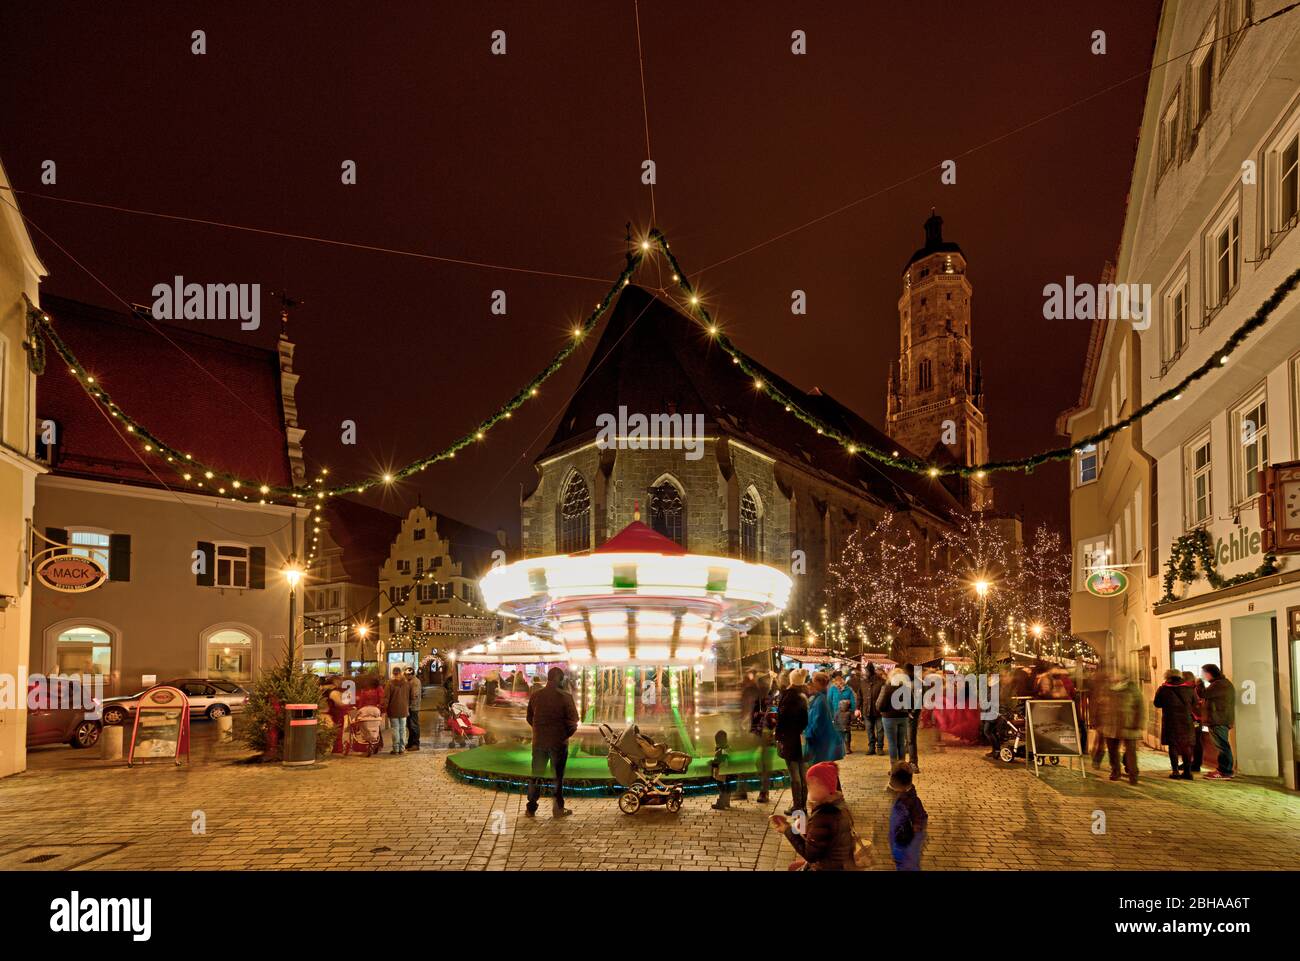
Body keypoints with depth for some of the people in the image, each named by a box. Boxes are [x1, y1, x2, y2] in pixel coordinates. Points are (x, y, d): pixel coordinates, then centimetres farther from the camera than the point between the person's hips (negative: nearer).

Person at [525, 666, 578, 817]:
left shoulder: (535, 696, 1)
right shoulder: (565, 697, -11)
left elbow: (529, 718, 8)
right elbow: (573, 720, -10)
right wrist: (568, 733, 7)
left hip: (538, 741, 3)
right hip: (559, 742, -3)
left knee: (536, 775, 12)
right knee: (558, 775, 8)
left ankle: (531, 808, 13)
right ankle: (558, 808, 12)